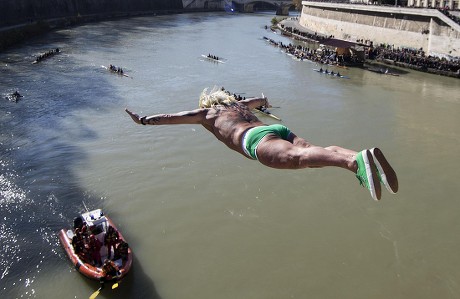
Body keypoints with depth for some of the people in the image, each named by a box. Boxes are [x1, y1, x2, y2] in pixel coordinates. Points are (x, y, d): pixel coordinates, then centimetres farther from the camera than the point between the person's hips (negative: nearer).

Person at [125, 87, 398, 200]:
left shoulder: (206, 113, 31)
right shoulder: (241, 104, 46)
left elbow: (171, 117, 37)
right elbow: (261, 99, 68)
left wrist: (143, 120, 49)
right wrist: (265, 103, 91)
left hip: (256, 138, -6)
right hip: (279, 128, 7)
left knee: (296, 157, -33)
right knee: (316, 153, -16)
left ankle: (356, 160, -60)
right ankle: (366, 157, -44)